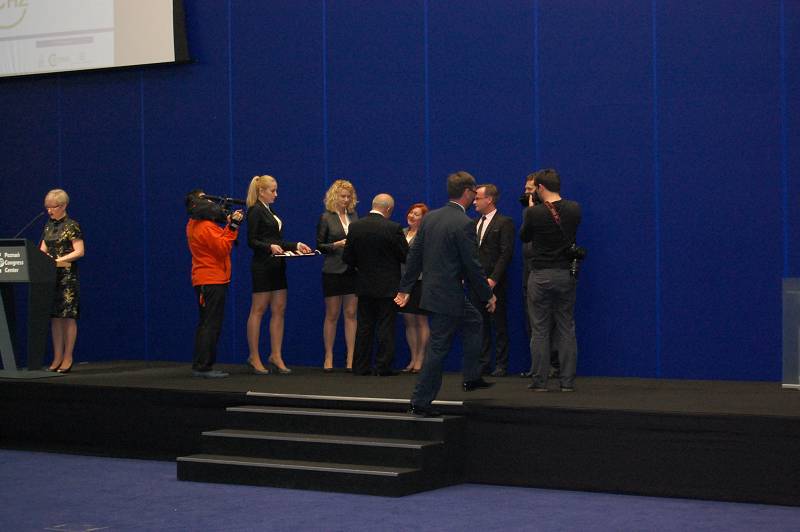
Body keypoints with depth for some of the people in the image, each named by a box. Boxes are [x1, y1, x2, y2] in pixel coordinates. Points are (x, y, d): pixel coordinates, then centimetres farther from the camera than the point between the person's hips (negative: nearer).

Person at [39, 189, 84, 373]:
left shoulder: (72, 226, -6)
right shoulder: (48, 226, 14)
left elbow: (79, 251, -11)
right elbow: (43, 249, 15)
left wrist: (60, 260, -20)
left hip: (68, 276, -6)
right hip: (50, 275, 6)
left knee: (68, 317, -4)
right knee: (55, 317, 6)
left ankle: (68, 358, 0)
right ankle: (57, 358, 8)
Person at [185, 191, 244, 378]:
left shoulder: (194, 224, 13)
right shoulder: (207, 227, -17)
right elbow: (223, 248, -21)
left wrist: (227, 223, 7)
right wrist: (232, 226, -21)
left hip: (203, 280, 10)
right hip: (213, 280, -10)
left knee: (206, 324, 15)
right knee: (212, 325, -8)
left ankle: (199, 365, 17)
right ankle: (203, 367, -9)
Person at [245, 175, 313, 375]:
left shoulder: (270, 211, 17)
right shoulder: (255, 211, -9)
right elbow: (252, 241, -15)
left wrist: (295, 245, 9)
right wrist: (270, 247, -29)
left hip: (277, 267, 9)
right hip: (263, 266, -9)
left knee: (279, 311, 5)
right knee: (258, 310, -2)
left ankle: (276, 356, 8)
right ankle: (254, 357, 3)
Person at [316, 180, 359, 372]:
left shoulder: (353, 216, 10)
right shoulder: (326, 218, -1)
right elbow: (319, 245, -2)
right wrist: (336, 245, -17)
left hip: (352, 270, 3)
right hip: (333, 271, -3)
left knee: (351, 314, 3)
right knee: (332, 315, 2)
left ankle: (351, 358, 5)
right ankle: (328, 358, 9)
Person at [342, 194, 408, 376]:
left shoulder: (355, 227, -3)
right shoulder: (393, 228, -15)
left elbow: (347, 257, 1)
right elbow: (406, 256, -9)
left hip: (364, 285, 4)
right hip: (387, 286, -4)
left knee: (364, 326, 11)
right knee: (386, 327, 3)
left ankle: (361, 366, 12)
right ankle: (383, 366, 3)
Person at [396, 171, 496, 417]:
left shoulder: (430, 217, 5)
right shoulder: (464, 224, -18)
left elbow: (414, 255, 9)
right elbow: (472, 266, -16)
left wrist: (405, 287, 17)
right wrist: (487, 296, -4)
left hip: (432, 290, 9)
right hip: (448, 296, -9)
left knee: (474, 323, 26)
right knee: (438, 349, -1)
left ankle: (471, 377, 33)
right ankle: (420, 402, 4)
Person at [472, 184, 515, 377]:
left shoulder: (504, 223, -5)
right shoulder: (475, 223, 16)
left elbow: (506, 253, -12)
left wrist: (493, 279, -17)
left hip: (494, 283, -6)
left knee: (499, 325, 0)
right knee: (480, 325, 8)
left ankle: (501, 365, 4)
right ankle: (483, 364, 13)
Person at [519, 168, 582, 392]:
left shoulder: (534, 212, -12)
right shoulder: (574, 209, -1)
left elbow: (524, 237, 4)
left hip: (540, 276, -3)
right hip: (566, 275, 3)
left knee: (540, 330, 3)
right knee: (566, 329, 8)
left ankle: (540, 381, 3)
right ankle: (567, 381, 7)